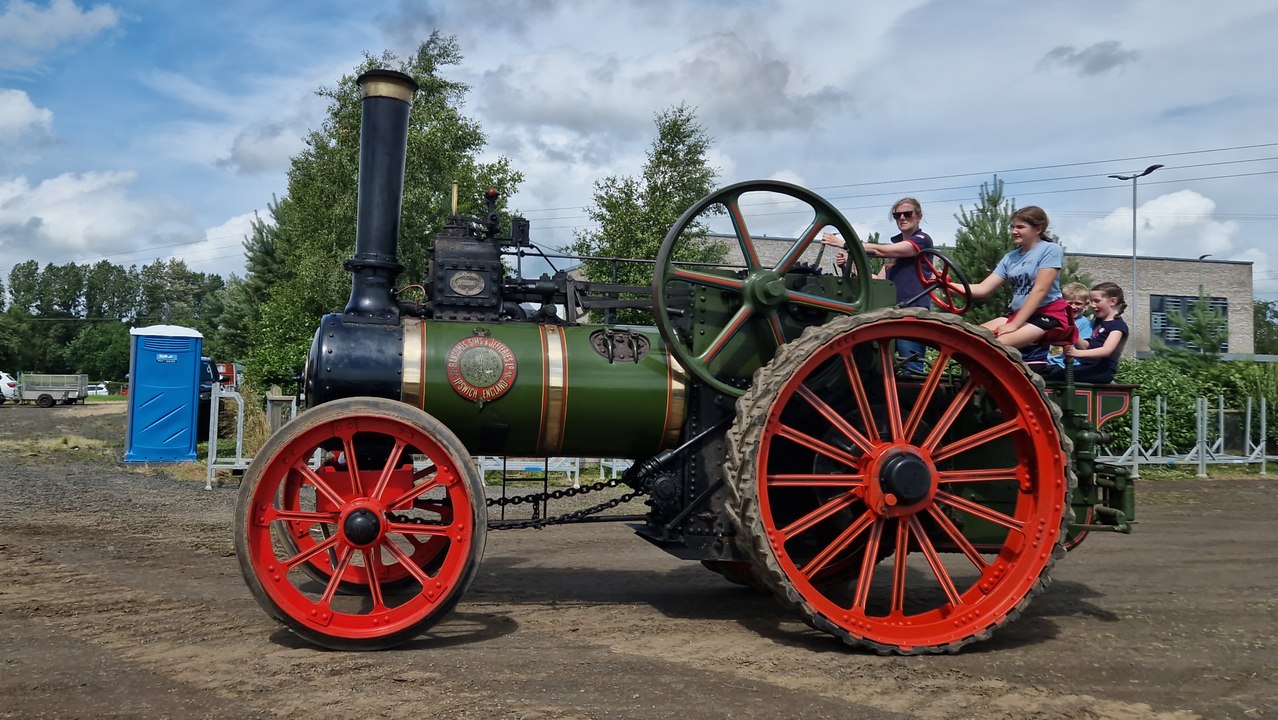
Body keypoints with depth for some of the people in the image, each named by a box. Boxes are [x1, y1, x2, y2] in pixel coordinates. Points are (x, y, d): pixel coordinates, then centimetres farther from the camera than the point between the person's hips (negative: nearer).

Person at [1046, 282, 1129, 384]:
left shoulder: (1119, 326, -6)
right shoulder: (1098, 321, 22)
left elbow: (1106, 350, -23)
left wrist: (1077, 353, -37)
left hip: (1102, 370, -9)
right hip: (1087, 366, 9)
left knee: (1053, 376, -27)